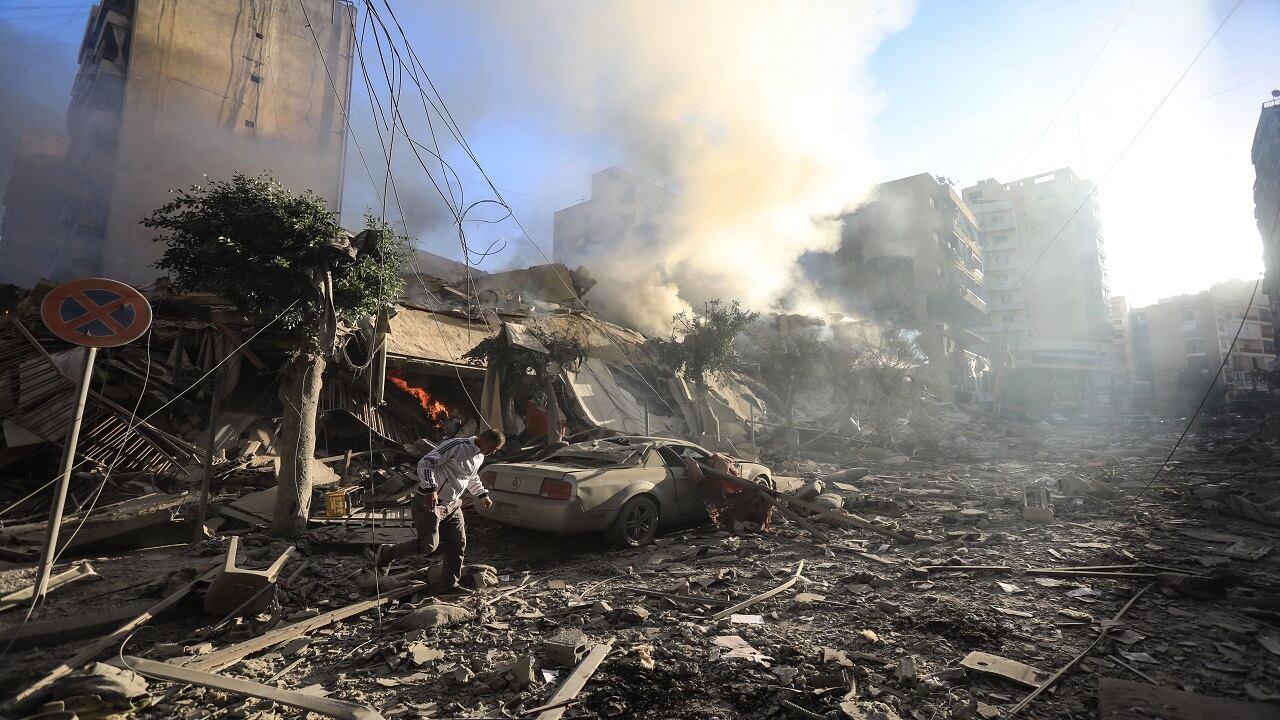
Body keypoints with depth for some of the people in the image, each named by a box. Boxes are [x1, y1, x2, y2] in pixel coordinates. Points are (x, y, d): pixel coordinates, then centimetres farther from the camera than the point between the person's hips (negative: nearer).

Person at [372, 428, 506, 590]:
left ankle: (451, 584, 18)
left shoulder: (479, 457, 10)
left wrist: (483, 495, 28)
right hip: (430, 502, -9)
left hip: (452, 505, 9)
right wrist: (431, 489, -31)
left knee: (458, 544, 5)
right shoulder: (456, 446, -21)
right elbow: (425, 463, -23)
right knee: (429, 545, -7)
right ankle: (386, 553, 16)